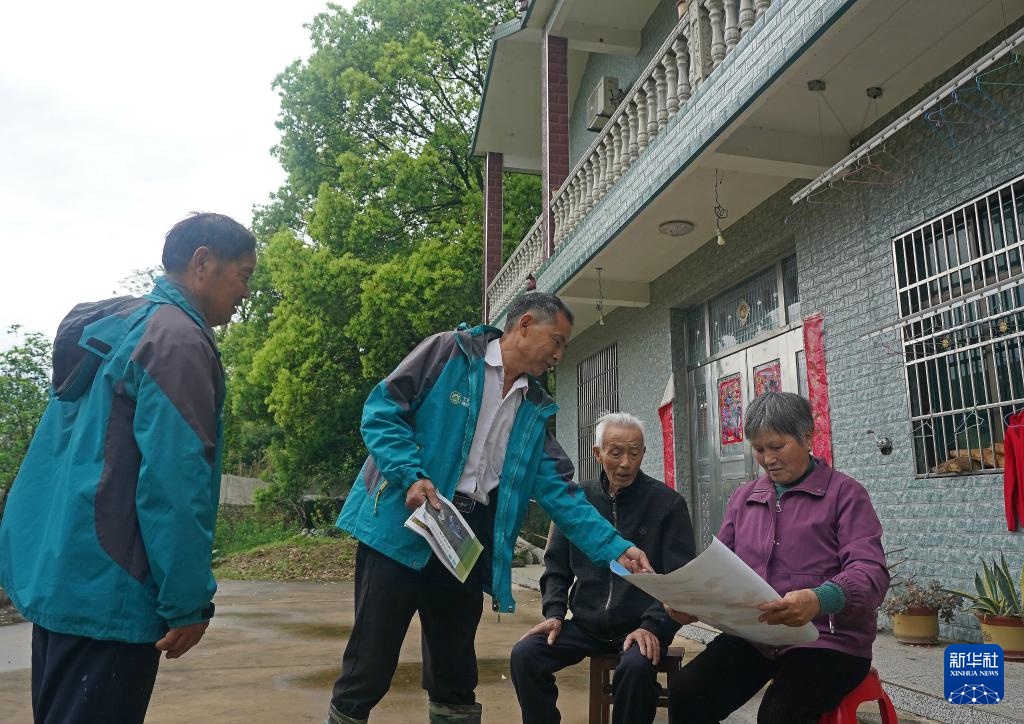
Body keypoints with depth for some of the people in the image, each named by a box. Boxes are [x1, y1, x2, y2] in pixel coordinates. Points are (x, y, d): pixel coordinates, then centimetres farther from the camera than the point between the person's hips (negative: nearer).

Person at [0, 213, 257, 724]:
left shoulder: (112, 325, 13)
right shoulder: (179, 340, -17)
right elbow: (175, 480, -23)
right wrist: (189, 600, -17)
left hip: (54, 571, 10)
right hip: (107, 589, -10)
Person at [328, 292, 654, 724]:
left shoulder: (535, 410, 13)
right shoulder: (451, 352, -4)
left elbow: (560, 491, 7)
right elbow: (381, 410, -8)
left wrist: (614, 547, -3)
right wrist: (411, 475, -21)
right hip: (402, 525, -5)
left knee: (455, 672, 14)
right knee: (370, 667, 0)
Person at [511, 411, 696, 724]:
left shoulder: (668, 503, -3)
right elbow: (557, 567, 13)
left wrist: (653, 625, -19)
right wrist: (554, 613, -3)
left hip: (641, 626, -3)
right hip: (586, 625, 3)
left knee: (637, 667, -34)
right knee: (525, 654, -19)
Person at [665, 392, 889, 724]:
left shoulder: (845, 493, -1)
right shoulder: (744, 497, 15)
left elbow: (870, 570, -13)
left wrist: (820, 600, -33)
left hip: (828, 640, -4)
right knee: (685, 692, -19)